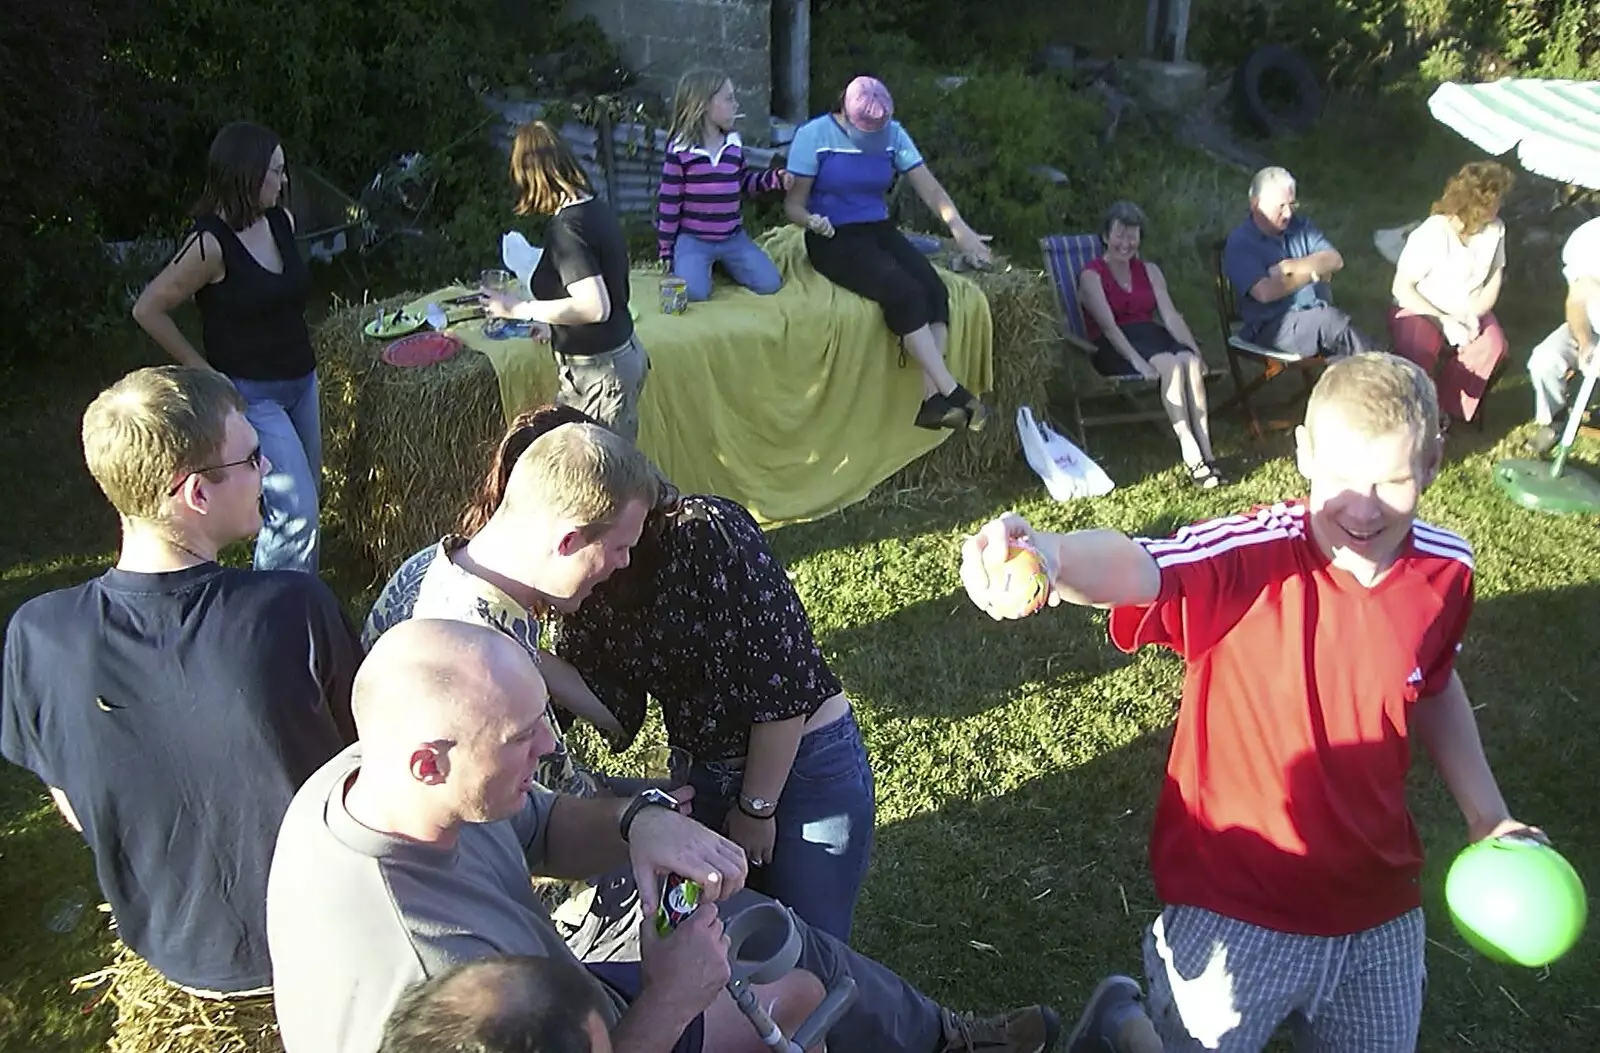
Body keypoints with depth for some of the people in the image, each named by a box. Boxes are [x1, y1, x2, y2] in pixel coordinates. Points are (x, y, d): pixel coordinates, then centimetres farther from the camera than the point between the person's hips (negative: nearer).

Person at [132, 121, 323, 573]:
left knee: (302, 509, 15)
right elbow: (147, 310, -13)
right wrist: (203, 370, -10)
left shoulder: (281, 221, 2)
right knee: (296, 514, -12)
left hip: (300, 381, 8)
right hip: (250, 395, -8)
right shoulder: (211, 243, -19)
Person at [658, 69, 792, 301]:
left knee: (770, 284, -7)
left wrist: (774, 178, -1)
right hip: (692, 239, -4)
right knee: (694, 292, -27)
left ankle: (723, 262, 18)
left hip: (733, 237, 5)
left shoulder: (734, 144, 5)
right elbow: (668, 202, -7)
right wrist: (667, 251, -7)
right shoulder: (680, 150, -10)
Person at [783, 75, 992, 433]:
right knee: (905, 292, -29)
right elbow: (793, 204, -8)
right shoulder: (813, 135, -9)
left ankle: (932, 400, -25)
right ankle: (952, 393, -25)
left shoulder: (893, 134, 3)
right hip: (835, 239, -5)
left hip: (880, 231, 5)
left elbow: (930, 189, -2)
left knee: (935, 289, -22)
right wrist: (812, 222, -31)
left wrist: (960, 229, -18)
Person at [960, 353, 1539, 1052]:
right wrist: (1046, 556, -67)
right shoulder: (1249, 556, -25)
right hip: (1234, 909, -5)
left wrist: (1487, 816, 9)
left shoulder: (1445, 570, -9)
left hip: (1379, 911, 5)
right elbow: (1135, 566, -47)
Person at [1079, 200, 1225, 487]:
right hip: (1113, 348, -5)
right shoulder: (1092, 275, 1)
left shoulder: (1150, 271, 18)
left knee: (1190, 361, -29)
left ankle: (1207, 453, -35)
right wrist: (1137, 360, -27)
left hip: (1151, 337, 5)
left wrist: (1194, 350, -12)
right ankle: (1192, 458, -39)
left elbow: (1171, 315, 5)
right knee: (1170, 364, -33)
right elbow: (1108, 324, -14)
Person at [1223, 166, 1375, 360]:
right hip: (1273, 328, -5)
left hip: (1320, 318, 5)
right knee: (1329, 319, -31)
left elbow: (1335, 261, 6)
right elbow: (1265, 292, -18)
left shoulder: (1300, 226, 17)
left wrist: (1293, 267, -9)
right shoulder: (1240, 244, -4)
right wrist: (1312, 270, -5)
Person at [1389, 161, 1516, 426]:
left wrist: (1474, 314, -15)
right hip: (1421, 310, -4)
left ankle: (1451, 408, -10)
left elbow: (1494, 279, 3)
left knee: (1493, 344, -25)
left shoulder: (1495, 230, -7)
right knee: (1419, 350, -35)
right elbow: (1401, 289, -20)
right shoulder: (1430, 235, -23)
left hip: (1467, 312, 5)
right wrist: (1444, 321, -26)